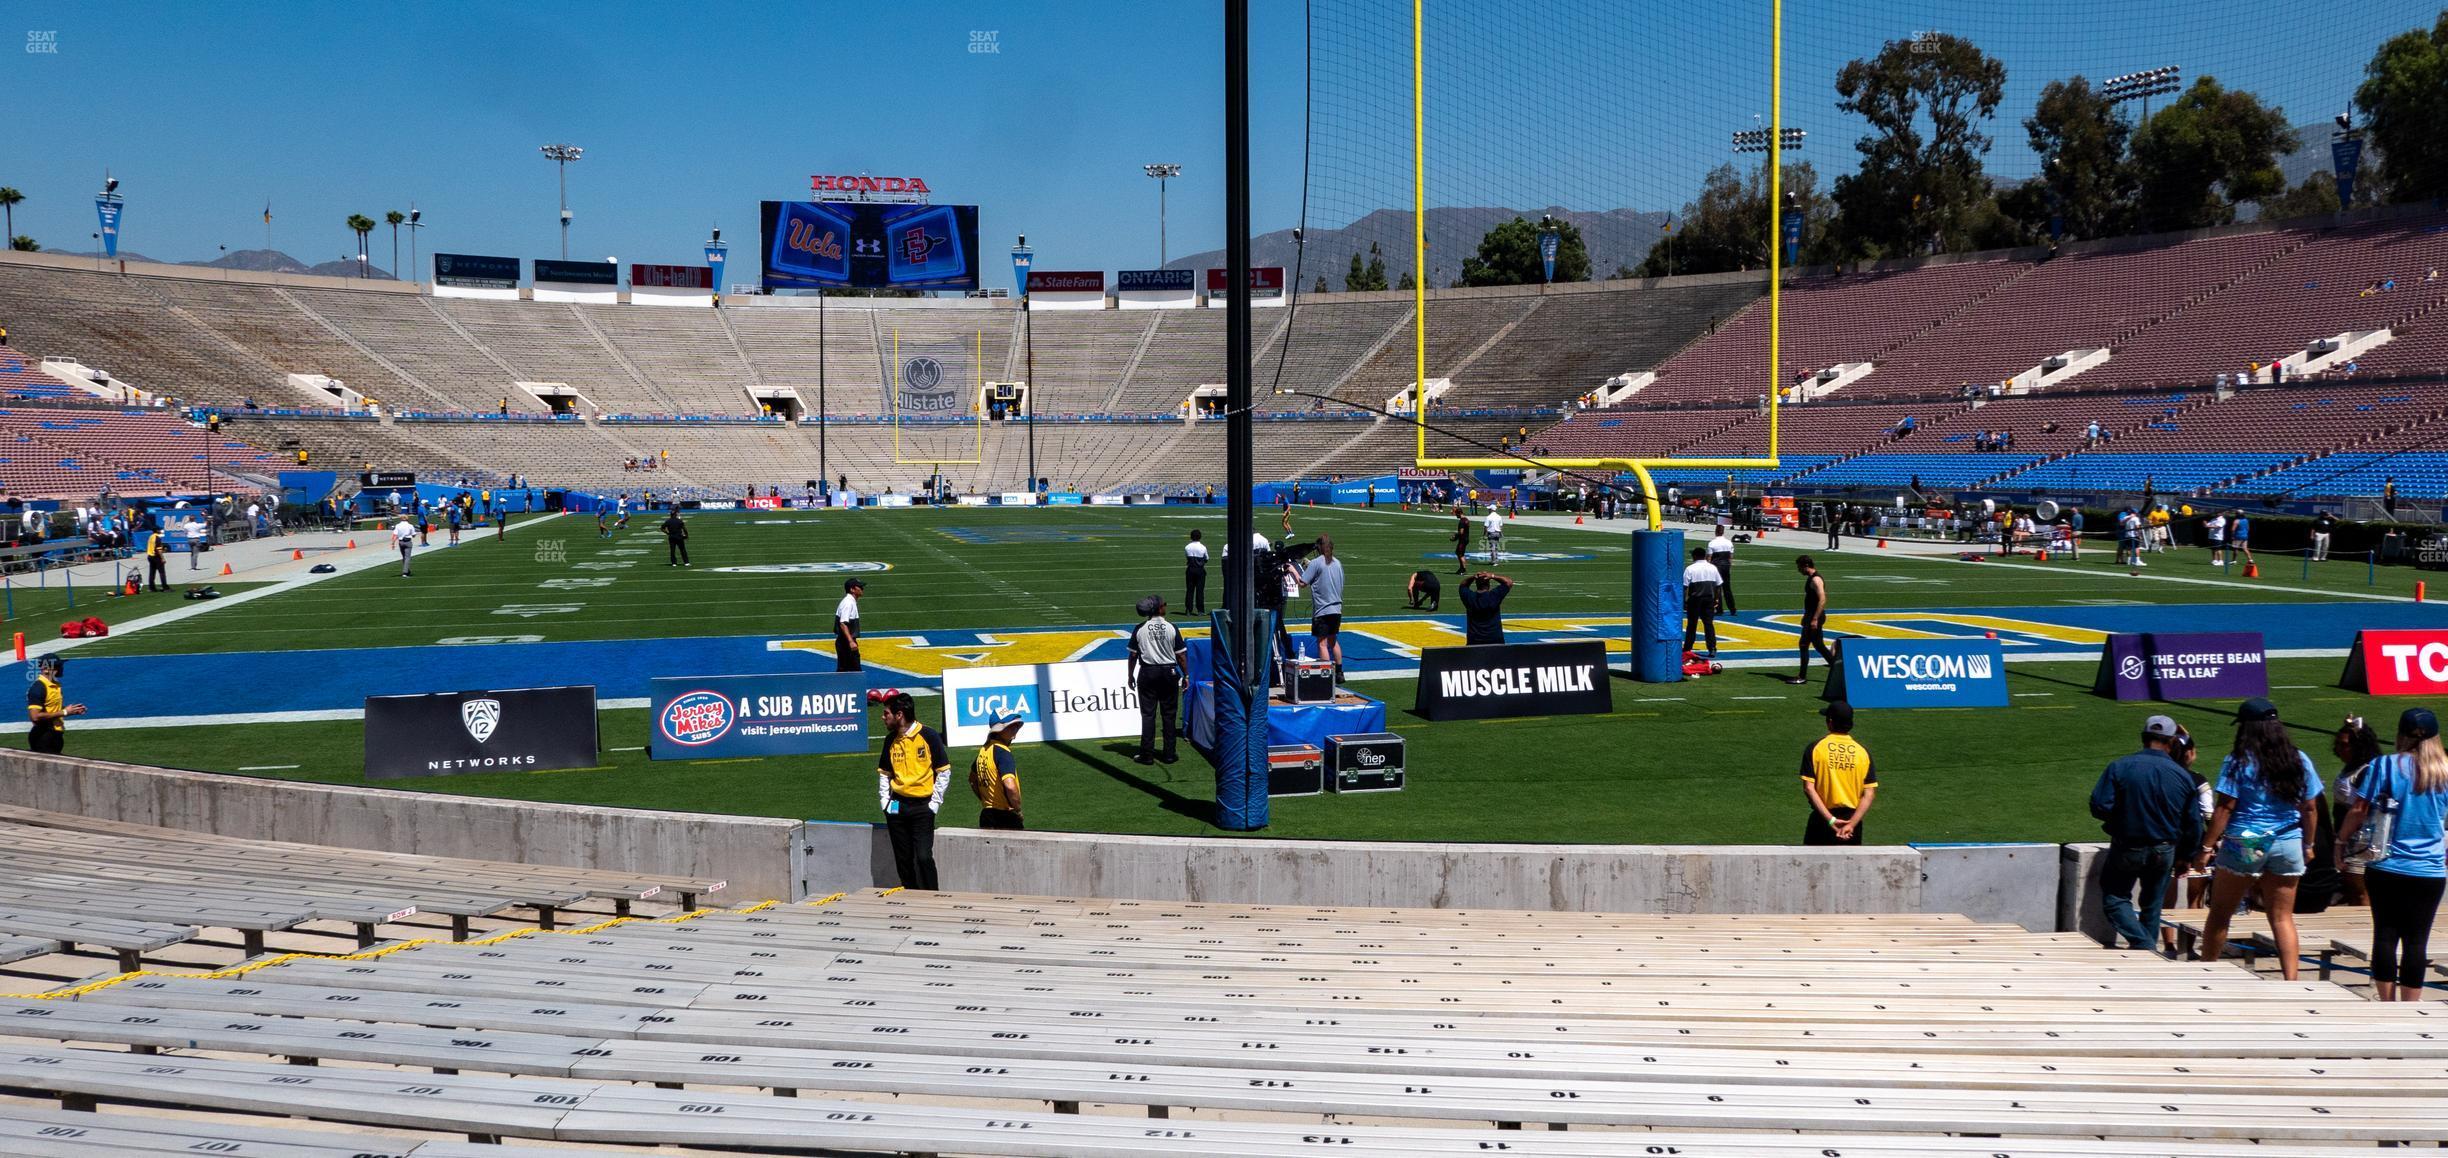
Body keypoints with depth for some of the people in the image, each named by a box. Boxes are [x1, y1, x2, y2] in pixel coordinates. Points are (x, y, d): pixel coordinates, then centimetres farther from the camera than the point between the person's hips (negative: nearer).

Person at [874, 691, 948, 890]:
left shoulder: (929, 736, -7)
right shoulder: (891, 739, 7)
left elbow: (944, 772, -4)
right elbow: (884, 773, 18)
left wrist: (935, 802, -8)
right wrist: (884, 801, 6)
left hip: (922, 807, -5)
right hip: (897, 806, 5)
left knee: (923, 857, -13)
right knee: (903, 859, 7)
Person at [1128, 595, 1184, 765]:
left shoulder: (1140, 629, -3)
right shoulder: (1171, 628, -5)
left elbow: (1133, 655, 0)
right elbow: (1180, 655, -3)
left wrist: (1131, 676, 11)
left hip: (1147, 673, 0)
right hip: (1169, 673, 0)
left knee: (1147, 714, 4)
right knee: (1169, 714, 7)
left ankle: (1147, 754, 2)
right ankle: (1169, 754, 10)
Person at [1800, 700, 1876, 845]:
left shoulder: (1815, 748, -6)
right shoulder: (1863, 752, -1)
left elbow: (1808, 788, -13)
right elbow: (1869, 794, -8)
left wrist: (1830, 820, -15)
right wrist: (1851, 824, -13)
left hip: (1822, 817, -2)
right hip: (1852, 818, 2)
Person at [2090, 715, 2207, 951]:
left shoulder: (2119, 767, -13)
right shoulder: (2182, 775, -5)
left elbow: (2099, 806, -18)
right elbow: (2193, 823, -1)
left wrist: (2119, 820, 4)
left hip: (2126, 849, -3)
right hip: (2164, 852, 3)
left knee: (2114, 899, 8)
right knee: (2152, 905, 19)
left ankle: (2143, 943, -9)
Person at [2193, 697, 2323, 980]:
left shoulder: (2238, 761, -7)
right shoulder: (2299, 760, 4)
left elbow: (2224, 808, -11)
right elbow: (2309, 808, 7)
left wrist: (2207, 846, -7)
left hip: (2244, 845, -3)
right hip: (2288, 845, 4)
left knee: (2220, 914, 8)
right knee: (2283, 917, 7)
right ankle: (2291, 981, 0)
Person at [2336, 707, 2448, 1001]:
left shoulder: (2385, 765, -6)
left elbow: (2359, 810, -8)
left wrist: (2342, 842, 5)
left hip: (2385, 867, -1)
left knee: (2385, 935, 6)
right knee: (2417, 939, 3)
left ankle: (2387, 1005, 9)